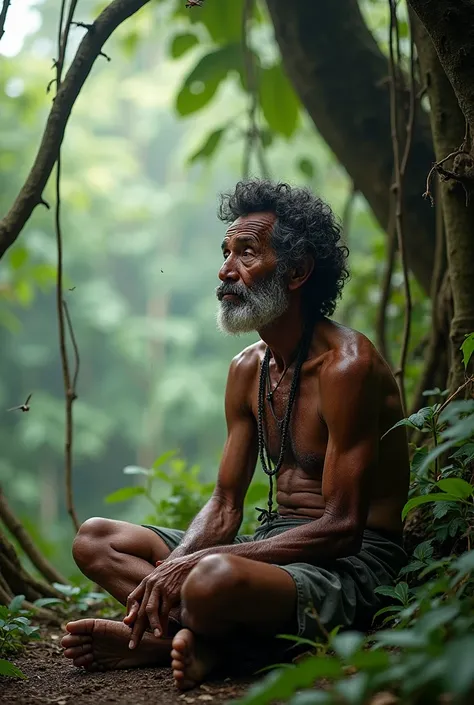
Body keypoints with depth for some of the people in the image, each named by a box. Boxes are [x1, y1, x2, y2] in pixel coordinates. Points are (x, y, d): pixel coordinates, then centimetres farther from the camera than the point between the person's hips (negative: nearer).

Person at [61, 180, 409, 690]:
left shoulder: (347, 365, -15)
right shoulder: (248, 369, 11)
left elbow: (341, 528, -20)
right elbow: (224, 507, 11)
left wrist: (194, 563, -24)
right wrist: (171, 569, -12)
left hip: (352, 563, -9)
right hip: (272, 541, 9)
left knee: (216, 578, -40)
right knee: (95, 539, 4)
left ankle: (170, 634, -8)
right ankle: (196, 633, -17)